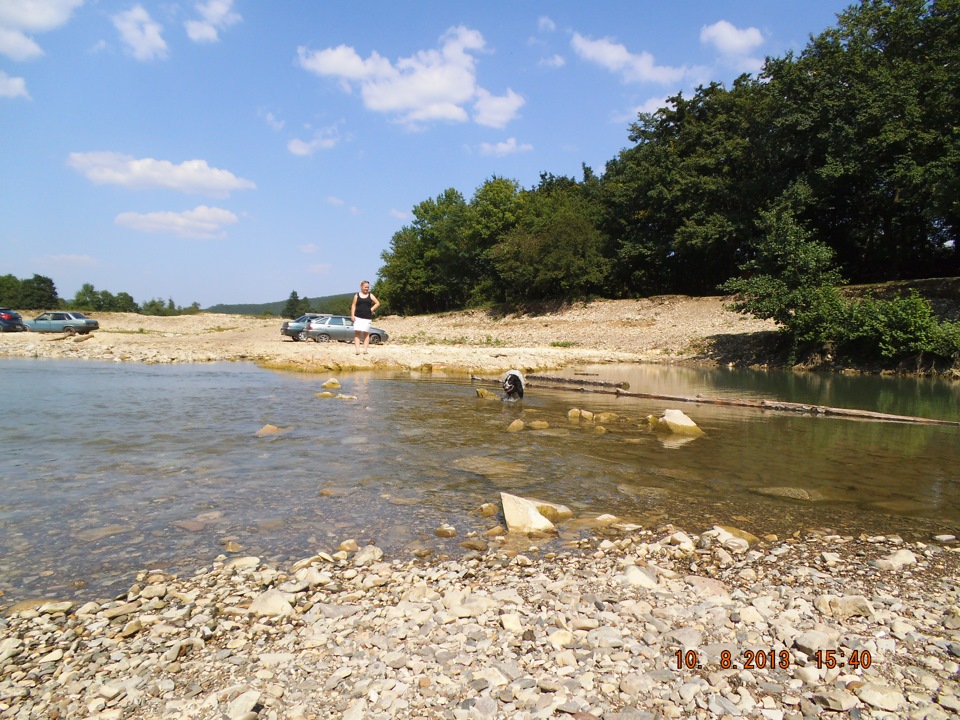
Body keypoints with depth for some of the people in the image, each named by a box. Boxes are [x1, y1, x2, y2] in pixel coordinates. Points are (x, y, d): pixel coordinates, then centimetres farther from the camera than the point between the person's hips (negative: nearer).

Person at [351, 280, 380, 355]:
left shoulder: (370, 295, 9)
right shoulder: (357, 295, 8)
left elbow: (377, 303, 9)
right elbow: (353, 305, 6)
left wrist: (372, 309, -2)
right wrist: (352, 315, -4)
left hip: (367, 318, 0)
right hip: (358, 317, 0)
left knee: (366, 333, 1)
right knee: (357, 332, -8)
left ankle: (365, 349, 2)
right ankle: (357, 349, -12)